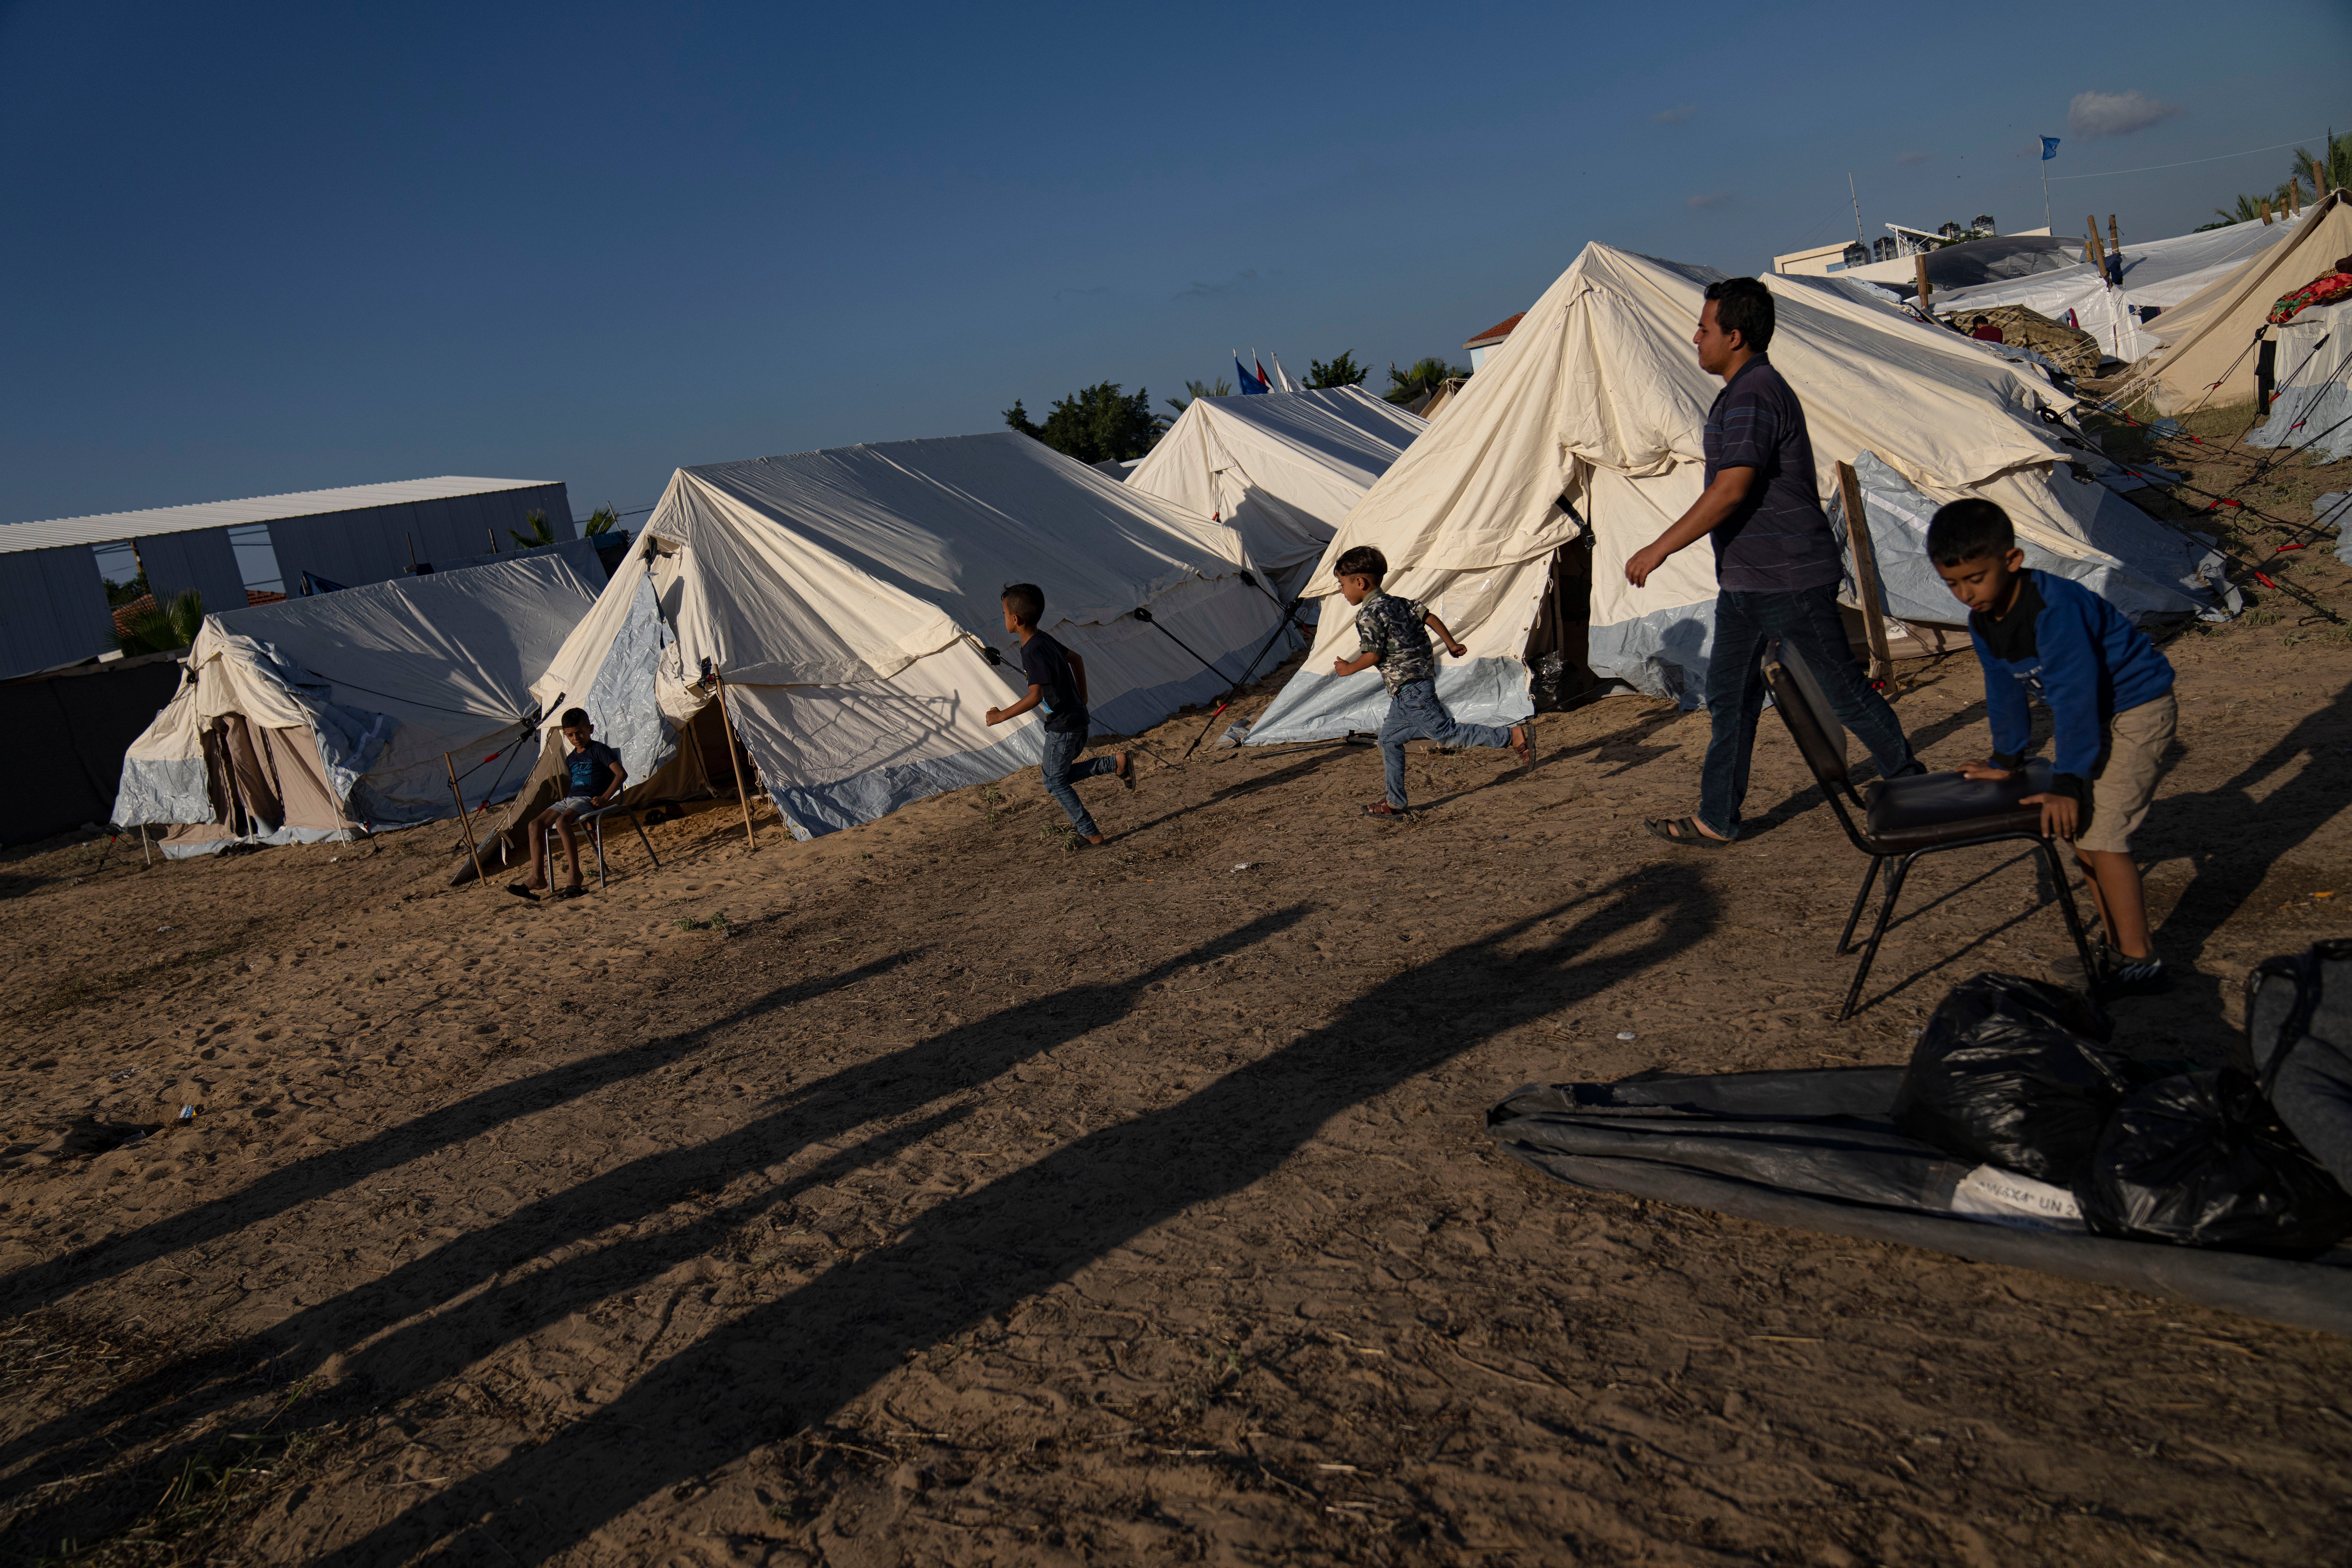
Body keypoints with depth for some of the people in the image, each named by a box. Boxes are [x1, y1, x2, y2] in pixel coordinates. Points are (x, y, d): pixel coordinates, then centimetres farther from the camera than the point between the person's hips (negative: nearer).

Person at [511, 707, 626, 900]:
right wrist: (564, 802, 16)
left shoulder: (599, 750, -1)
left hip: (588, 800, -8)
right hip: (569, 799, 8)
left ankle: (575, 877, -34)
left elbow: (621, 774, -11)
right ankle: (537, 878, -11)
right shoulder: (571, 758, 23)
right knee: (536, 825, -9)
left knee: (562, 821, -34)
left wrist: (604, 798, -20)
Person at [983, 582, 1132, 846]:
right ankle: (1117, 763, 14)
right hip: (1076, 718, 9)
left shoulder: (1033, 652, -24)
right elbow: (1076, 659, 19)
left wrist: (1002, 716, -23)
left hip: (1063, 726, -9)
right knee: (1062, 775, 22)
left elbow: (1035, 697, -32)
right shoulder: (1044, 639, 5)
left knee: (1055, 783, 6)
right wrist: (1082, 698, 26)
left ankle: (1091, 834, 11)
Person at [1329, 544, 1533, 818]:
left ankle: (1514, 736, -13)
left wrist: (1348, 669, -2)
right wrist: (1451, 644, 19)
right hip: (1422, 679, 10)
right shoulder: (1398, 602, 14)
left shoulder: (1368, 614, -12)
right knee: (1389, 739, 15)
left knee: (1445, 732, -8)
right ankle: (1395, 803, 20)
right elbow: (1430, 616, 13)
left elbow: (1372, 655, -18)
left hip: (1408, 689, -10)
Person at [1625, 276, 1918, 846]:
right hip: (1745, 578, 11)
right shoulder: (1745, 391, 15)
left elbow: (1731, 490, -27)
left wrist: (1659, 548, -25)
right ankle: (1717, 819, 16)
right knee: (1729, 694, 10)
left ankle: (1913, 788, 20)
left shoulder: (1754, 395, -19)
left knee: (1844, 688, 3)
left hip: (1792, 577, -11)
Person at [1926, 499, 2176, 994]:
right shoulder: (1983, 621, -3)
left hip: (2136, 708, -9)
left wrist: (2067, 782, -30)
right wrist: (2005, 760, 20)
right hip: (2085, 712, 9)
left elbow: (2075, 697, -31)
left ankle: (2140, 962, -6)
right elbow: (2004, 690, 12)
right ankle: (2116, 945, 20)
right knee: (2075, 828, 9)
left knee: (2101, 830, -15)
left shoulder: (2056, 608, -31)